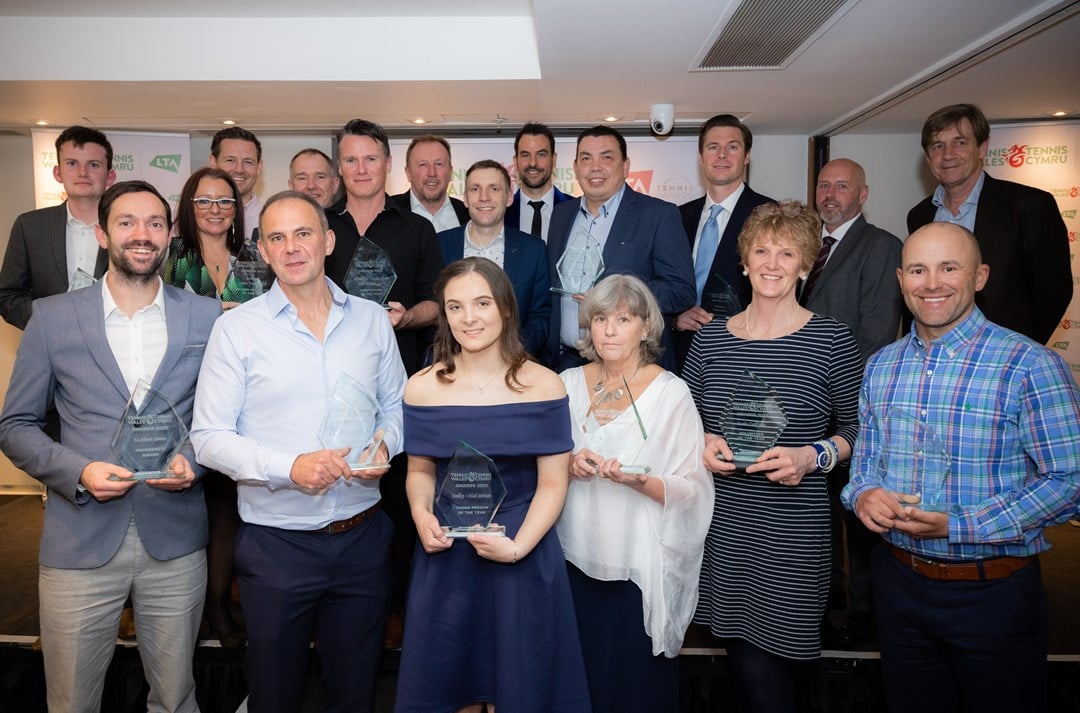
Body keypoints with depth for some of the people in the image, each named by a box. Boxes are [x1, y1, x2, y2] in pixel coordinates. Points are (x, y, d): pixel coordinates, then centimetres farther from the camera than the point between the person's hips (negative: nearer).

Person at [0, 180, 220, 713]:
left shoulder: (206, 317, 1)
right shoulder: (52, 318, 0)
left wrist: (194, 461, -11)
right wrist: (78, 472, -12)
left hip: (175, 542, 1)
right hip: (80, 542, 0)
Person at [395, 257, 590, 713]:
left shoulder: (543, 387, -8)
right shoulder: (422, 389, -3)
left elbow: (553, 483, -7)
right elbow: (420, 470, 8)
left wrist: (517, 547, -20)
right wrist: (421, 515, -12)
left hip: (525, 555, -1)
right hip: (446, 555, 2)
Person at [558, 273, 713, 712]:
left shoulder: (671, 392, -7)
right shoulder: (568, 384, 3)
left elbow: (695, 490, -10)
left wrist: (639, 481, -25)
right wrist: (569, 465, -12)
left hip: (640, 569, -3)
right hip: (576, 560, 3)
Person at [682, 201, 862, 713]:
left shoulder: (832, 340, -4)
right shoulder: (710, 338, 5)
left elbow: (856, 429, 3)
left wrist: (812, 456, -14)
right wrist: (703, 442, -6)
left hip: (793, 532, -3)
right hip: (721, 524, 3)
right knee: (741, 661, 15)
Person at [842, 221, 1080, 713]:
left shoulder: (1030, 366, -13)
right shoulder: (880, 366, 4)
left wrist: (958, 526, -22)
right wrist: (862, 494, -10)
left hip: (994, 592, -4)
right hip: (899, 580, 4)